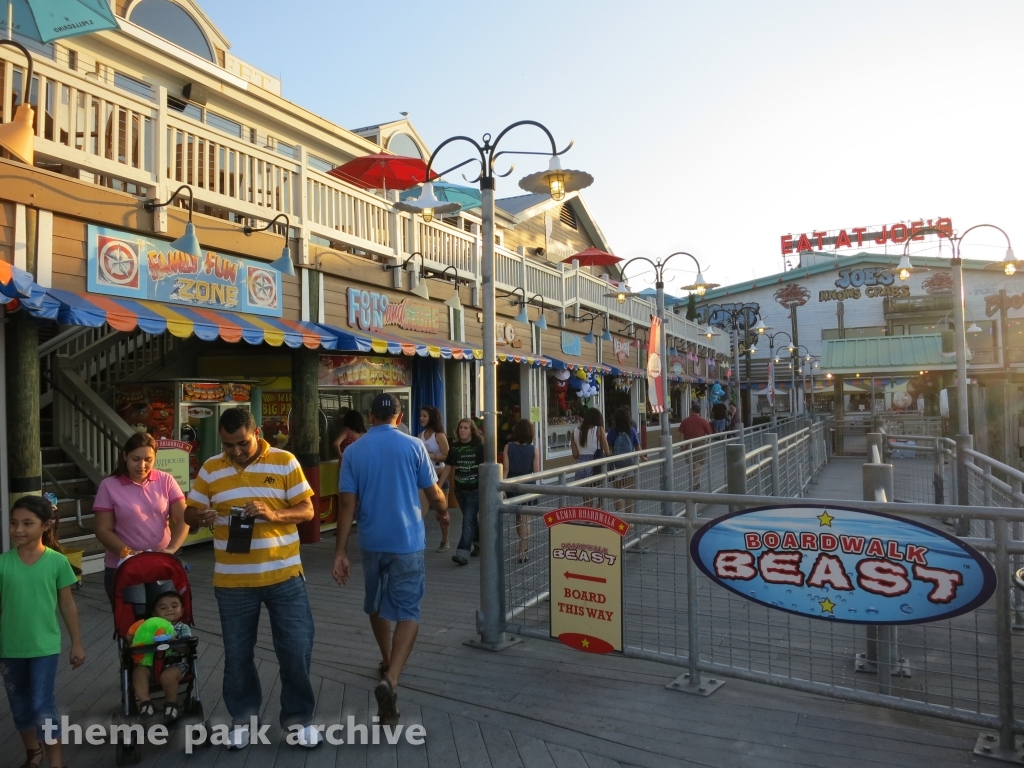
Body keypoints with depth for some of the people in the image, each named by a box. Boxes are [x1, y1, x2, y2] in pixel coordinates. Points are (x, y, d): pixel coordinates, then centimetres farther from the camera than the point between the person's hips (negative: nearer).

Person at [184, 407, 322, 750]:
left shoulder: (285, 462, -5)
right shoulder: (210, 469, 2)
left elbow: (307, 510, -4)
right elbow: (189, 513, 7)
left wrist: (274, 514, -24)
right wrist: (202, 515, -17)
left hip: (284, 576, -2)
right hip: (232, 581, 2)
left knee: (296, 648, 4)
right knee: (237, 652, 14)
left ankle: (299, 717, 24)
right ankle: (242, 718, 34)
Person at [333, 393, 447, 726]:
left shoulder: (354, 451, -1)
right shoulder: (414, 446, -6)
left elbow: (348, 504, -4)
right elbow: (434, 494, -2)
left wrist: (340, 552, -1)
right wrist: (442, 510, 21)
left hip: (371, 542, 3)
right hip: (407, 541, -3)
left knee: (376, 605, 23)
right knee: (407, 611, 1)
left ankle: (387, 662, 42)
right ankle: (390, 680, -16)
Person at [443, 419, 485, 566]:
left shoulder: (479, 447, -8)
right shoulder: (454, 447, 5)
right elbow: (448, 468, 10)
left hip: (475, 489, -5)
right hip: (460, 489, 5)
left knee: (468, 519, -11)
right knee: (471, 519, 16)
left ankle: (463, 552, -14)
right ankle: (479, 545, 33)